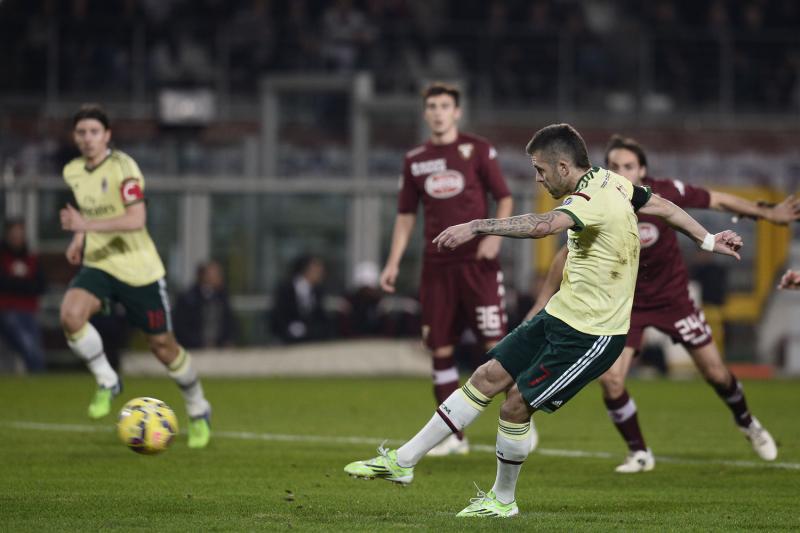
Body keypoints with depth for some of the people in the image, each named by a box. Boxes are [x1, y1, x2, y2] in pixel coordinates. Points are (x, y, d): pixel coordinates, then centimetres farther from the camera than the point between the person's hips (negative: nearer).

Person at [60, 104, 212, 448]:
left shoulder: (122, 167, -16)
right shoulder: (73, 172, 5)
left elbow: (136, 219, -28)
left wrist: (87, 226, -35)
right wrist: (79, 238, 9)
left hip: (138, 269, -5)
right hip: (97, 265, 5)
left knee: (162, 345, 5)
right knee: (70, 315, -25)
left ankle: (198, 412, 27)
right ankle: (106, 382, -4)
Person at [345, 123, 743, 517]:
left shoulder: (592, 201, -26)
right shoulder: (610, 182, 4)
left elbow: (542, 225, -45)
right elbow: (662, 206, 17)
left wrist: (476, 227, -49)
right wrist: (708, 241, 30)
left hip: (590, 336, -10)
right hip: (560, 314, 10)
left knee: (516, 406, -6)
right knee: (488, 378, 6)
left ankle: (502, 500, 16)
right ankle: (402, 461, 9)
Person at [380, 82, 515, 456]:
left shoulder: (477, 149, 1)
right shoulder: (415, 160, 11)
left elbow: (504, 199, 2)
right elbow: (406, 215, 16)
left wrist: (495, 235, -14)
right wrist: (393, 263, 8)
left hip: (477, 262, -4)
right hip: (437, 266, 4)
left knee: (496, 344, -8)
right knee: (441, 350, 2)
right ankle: (453, 436, 10)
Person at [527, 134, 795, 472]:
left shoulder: (666, 193, -21)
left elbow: (718, 201, -6)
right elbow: (569, 255, -7)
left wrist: (766, 213, -5)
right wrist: (543, 302, -5)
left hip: (673, 298, 0)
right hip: (627, 301, 0)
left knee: (714, 372, 5)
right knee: (610, 379, -15)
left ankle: (747, 424, 37)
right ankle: (639, 454, 7)